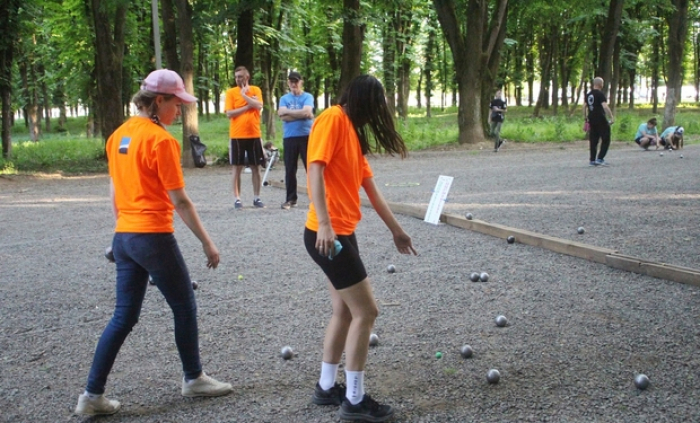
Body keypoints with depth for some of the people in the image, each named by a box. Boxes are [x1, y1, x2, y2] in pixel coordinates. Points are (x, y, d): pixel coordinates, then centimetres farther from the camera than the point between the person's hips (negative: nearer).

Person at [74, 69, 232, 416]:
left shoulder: (119, 135, 9)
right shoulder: (161, 140, -14)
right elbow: (180, 201, -14)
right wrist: (207, 243, -8)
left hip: (123, 237, 8)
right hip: (154, 237, -7)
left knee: (124, 317, 11)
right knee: (184, 307, 11)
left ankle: (93, 395, 10)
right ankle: (193, 378, 27)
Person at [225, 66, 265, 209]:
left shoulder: (255, 90, 5)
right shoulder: (231, 92, 1)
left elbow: (259, 106, -12)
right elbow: (229, 113, -8)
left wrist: (244, 95, -11)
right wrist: (248, 106, -10)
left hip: (254, 135, 1)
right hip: (236, 136, -1)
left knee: (256, 168, 6)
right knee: (237, 168, 2)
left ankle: (256, 198, 15)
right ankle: (237, 199, 8)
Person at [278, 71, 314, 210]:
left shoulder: (308, 97, 4)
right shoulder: (284, 98, 9)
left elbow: (306, 111, -15)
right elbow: (283, 117, -6)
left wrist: (288, 111, -9)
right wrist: (302, 115, -11)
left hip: (307, 136, -2)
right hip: (289, 137, 2)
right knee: (290, 169, 4)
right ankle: (290, 199, 10)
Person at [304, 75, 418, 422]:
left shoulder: (353, 132, 17)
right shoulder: (332, 119, -11)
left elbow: (372, 190, 21)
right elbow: (315, 171, -22)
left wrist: (397, 231, 25)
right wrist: (324, 224, -31)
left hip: (342, 234, 9)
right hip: (327, 235, -9)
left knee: (344, 311, 16)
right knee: (365, 311, -4)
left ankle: (327, 388, 28)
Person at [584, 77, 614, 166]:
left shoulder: (588, 95, 12)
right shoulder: (600, 94, -11)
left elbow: (585, 107, 17)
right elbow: (605, 106, -21)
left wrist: (586, 119, 23)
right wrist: (612, 117, -19)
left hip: (591, 120, 7)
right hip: (601, 120, -7)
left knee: (593, 140, 11)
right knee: (605, 140, 0)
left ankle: (592, 160, 11)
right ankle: (600, 159, -7)